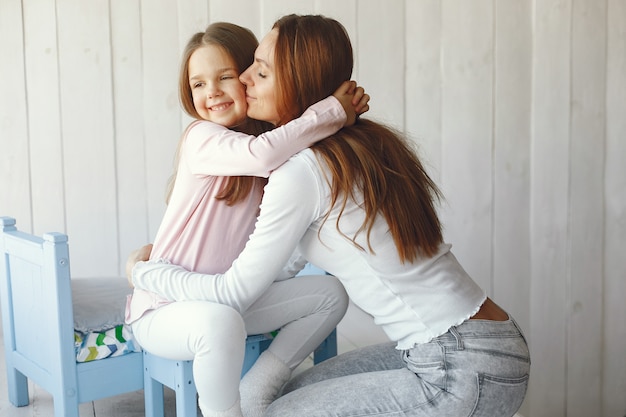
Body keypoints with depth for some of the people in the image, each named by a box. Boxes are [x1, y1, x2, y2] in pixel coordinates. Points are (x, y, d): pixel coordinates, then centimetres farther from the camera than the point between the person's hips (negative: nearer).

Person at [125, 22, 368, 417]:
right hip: (162, 310, -7)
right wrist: (334, 110, -28)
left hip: (226, 300, 8)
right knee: (221, 320, -39)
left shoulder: (270, 138, 6)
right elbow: (262, 155, -38)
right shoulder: (202, 137, -18)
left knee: (330, 293, 4)